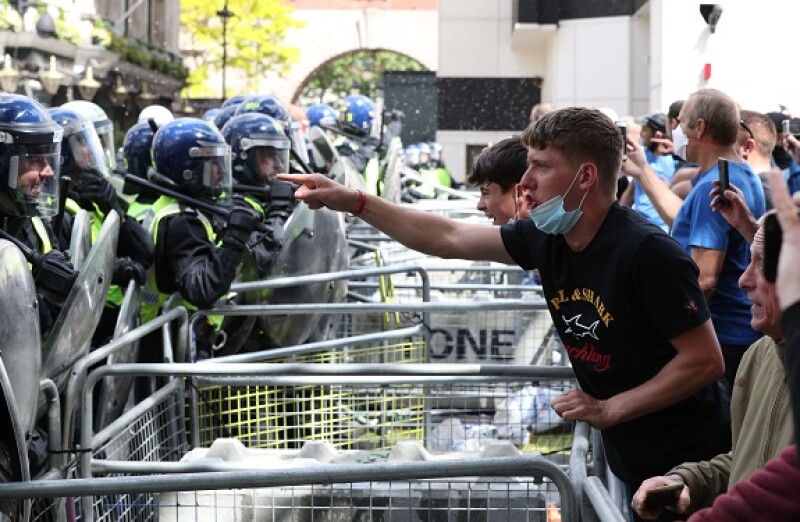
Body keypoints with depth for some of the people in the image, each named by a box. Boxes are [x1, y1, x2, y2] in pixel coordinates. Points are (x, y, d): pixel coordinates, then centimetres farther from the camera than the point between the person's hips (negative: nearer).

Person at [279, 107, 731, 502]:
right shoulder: (547, 237, -2)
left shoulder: (647, 252, -24)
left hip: (686, 463, -7)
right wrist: (353, 201, 2)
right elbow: (449, 238, 5)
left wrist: (609, 409, -21)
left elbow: (706, 361, -22)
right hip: (625, 460, 7)